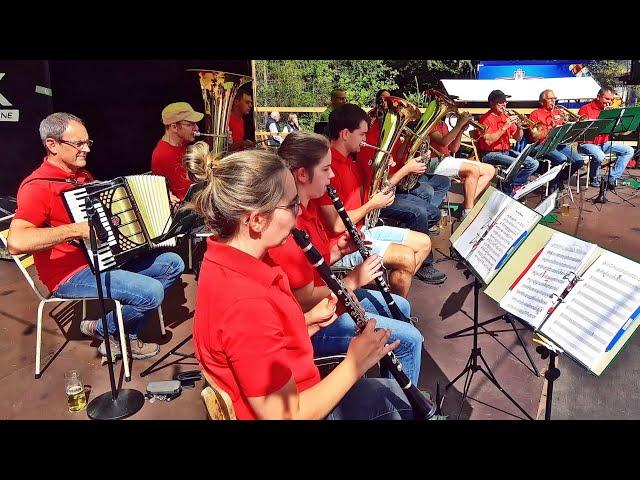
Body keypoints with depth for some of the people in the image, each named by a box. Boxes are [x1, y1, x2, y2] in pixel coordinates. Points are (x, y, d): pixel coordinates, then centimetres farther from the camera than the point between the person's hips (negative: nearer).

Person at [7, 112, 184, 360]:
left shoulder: (82, 176, 11)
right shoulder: (38, 186, -17)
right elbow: (17, 242, -33)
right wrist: (78, 230, -33)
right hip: (71, 275, -9)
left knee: (173, 264, 4)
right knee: (151, 292, -25)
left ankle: (128, 334, 7)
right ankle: (102, 327, 7)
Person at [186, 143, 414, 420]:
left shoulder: (229, 261, -8)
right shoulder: (247, 304, -38)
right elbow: (287, 416, -30)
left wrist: (308, 320, -4)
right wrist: (354, 365, -21)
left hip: (284, 392, 8)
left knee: (391, 390, 20)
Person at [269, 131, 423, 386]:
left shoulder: (306, 206, 1)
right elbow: (305, 301, -27)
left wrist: (339, 249, -4)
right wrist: (352, 280, -17)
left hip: (325, 294, 10)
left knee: (401, 307, 21)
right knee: (409, 338, -8)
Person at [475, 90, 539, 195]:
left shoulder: (506, 117, 12)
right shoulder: (486, 119, -8)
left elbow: (517, 138, 14)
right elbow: (488, 141, -22)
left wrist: (519, 127, -7)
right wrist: (504, 127, -21)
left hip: (506, 151, 8)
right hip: (490, 154, -7)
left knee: (534, 163, -7)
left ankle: (512, 186, -2)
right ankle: (508, 189, -7)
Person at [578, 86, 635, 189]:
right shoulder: (585, 109, -5)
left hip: (604, 143, 7)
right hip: (587, 143, -7)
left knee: (629, 151, -6)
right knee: (599, 156, -37)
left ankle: (612, 178, -7)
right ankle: (594, 179, -6)